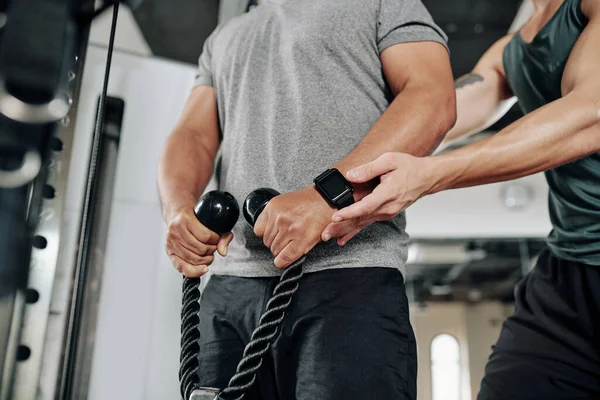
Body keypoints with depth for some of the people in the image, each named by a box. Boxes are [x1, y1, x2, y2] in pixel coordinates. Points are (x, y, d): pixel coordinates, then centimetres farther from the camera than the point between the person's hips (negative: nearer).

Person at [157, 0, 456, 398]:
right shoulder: (224, 37, 28)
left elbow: (433, 97, -4)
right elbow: (193, 135, 18)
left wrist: (329, 194, -18)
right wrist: (179, 208, -6)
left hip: (349, 276, -4)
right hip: (230, 286, 5)